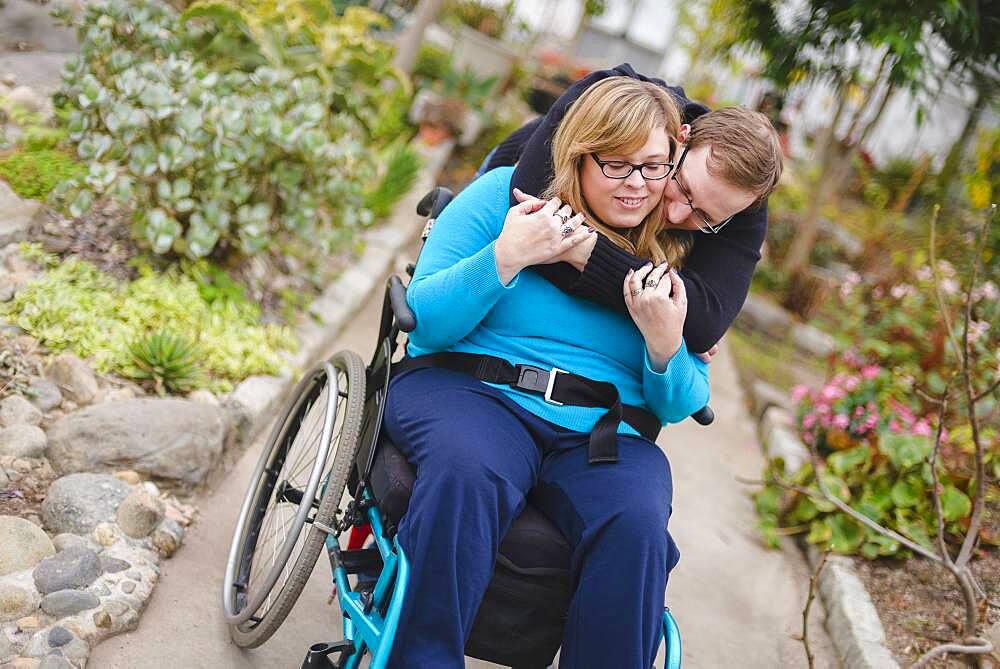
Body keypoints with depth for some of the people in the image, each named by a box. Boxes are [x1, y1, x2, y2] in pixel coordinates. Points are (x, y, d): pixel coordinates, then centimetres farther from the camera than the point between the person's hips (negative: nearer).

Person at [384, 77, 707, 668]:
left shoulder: (676, 257, 12)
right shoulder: (505, 192, 5)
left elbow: (681, 405, 11)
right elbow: (425, 322, -1)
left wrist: (665, 344, -10)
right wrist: (505, 257, -15)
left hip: (605, 434, 2)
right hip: (469, 391, -1)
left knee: (637, 526, -31)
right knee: (467, 473, -36)